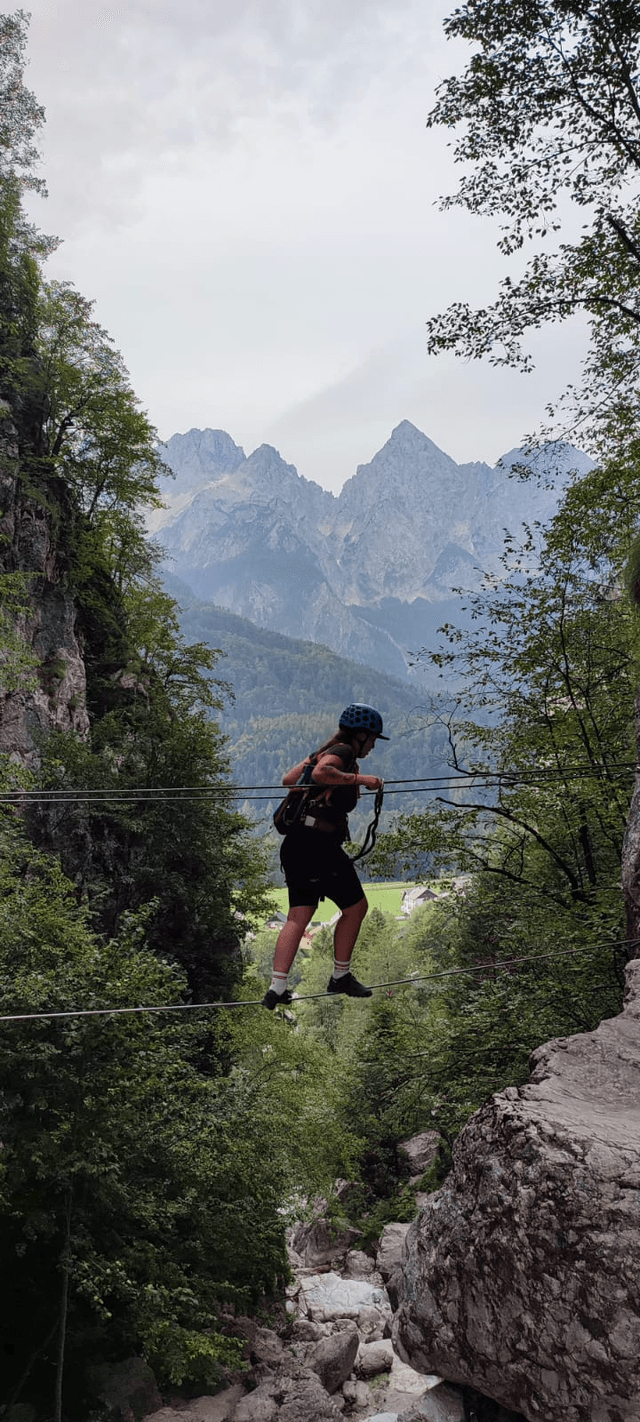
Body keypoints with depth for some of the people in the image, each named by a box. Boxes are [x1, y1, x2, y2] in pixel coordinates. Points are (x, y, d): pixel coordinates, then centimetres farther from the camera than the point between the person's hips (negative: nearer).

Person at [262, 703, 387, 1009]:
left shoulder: (325, 751, 20)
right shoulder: (343, 751, -7)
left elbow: (288, 780, 22)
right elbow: (320, 773, -27)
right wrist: (359, 779, -21)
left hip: (295, 845, 9)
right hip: (319, 844, -9)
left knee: (298, 917, 6)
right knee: (356, 907, 8)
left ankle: (277, 989, -2)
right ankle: (340, 977, 18)